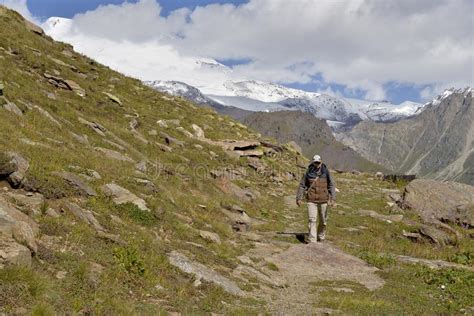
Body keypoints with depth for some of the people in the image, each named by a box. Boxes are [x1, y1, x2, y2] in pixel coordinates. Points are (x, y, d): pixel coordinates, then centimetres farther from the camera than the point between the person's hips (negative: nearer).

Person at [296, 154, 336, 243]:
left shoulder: (326, 172, -3)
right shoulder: (308, 173, -2)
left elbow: (331, 185, -1)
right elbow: (302, 185, 4)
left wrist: (333, 198, -11)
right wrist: (299, 198, -1)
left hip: (323, 200, 1)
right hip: (311, 200, -1)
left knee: (323, 221, 12)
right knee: (312, 220, -9)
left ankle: (321, 237, 34)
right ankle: (312, 241, -9)